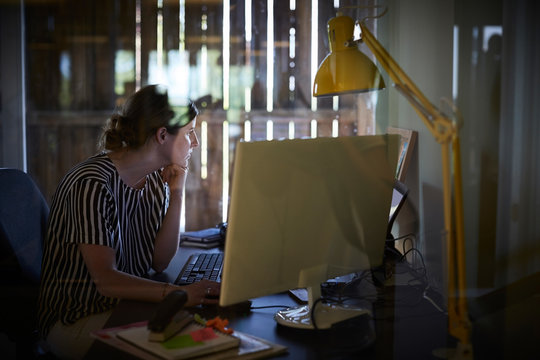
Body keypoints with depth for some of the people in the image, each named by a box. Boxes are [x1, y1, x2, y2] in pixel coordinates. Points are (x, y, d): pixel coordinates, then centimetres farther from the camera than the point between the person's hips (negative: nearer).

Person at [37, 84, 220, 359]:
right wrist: (179, 293, -41)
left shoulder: (155, 179, 3)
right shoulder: (93, 184, -22)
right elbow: (105, 279, -29)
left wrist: (176, 194, -10)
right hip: (76, 318, -7)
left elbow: (160, 262, -1)